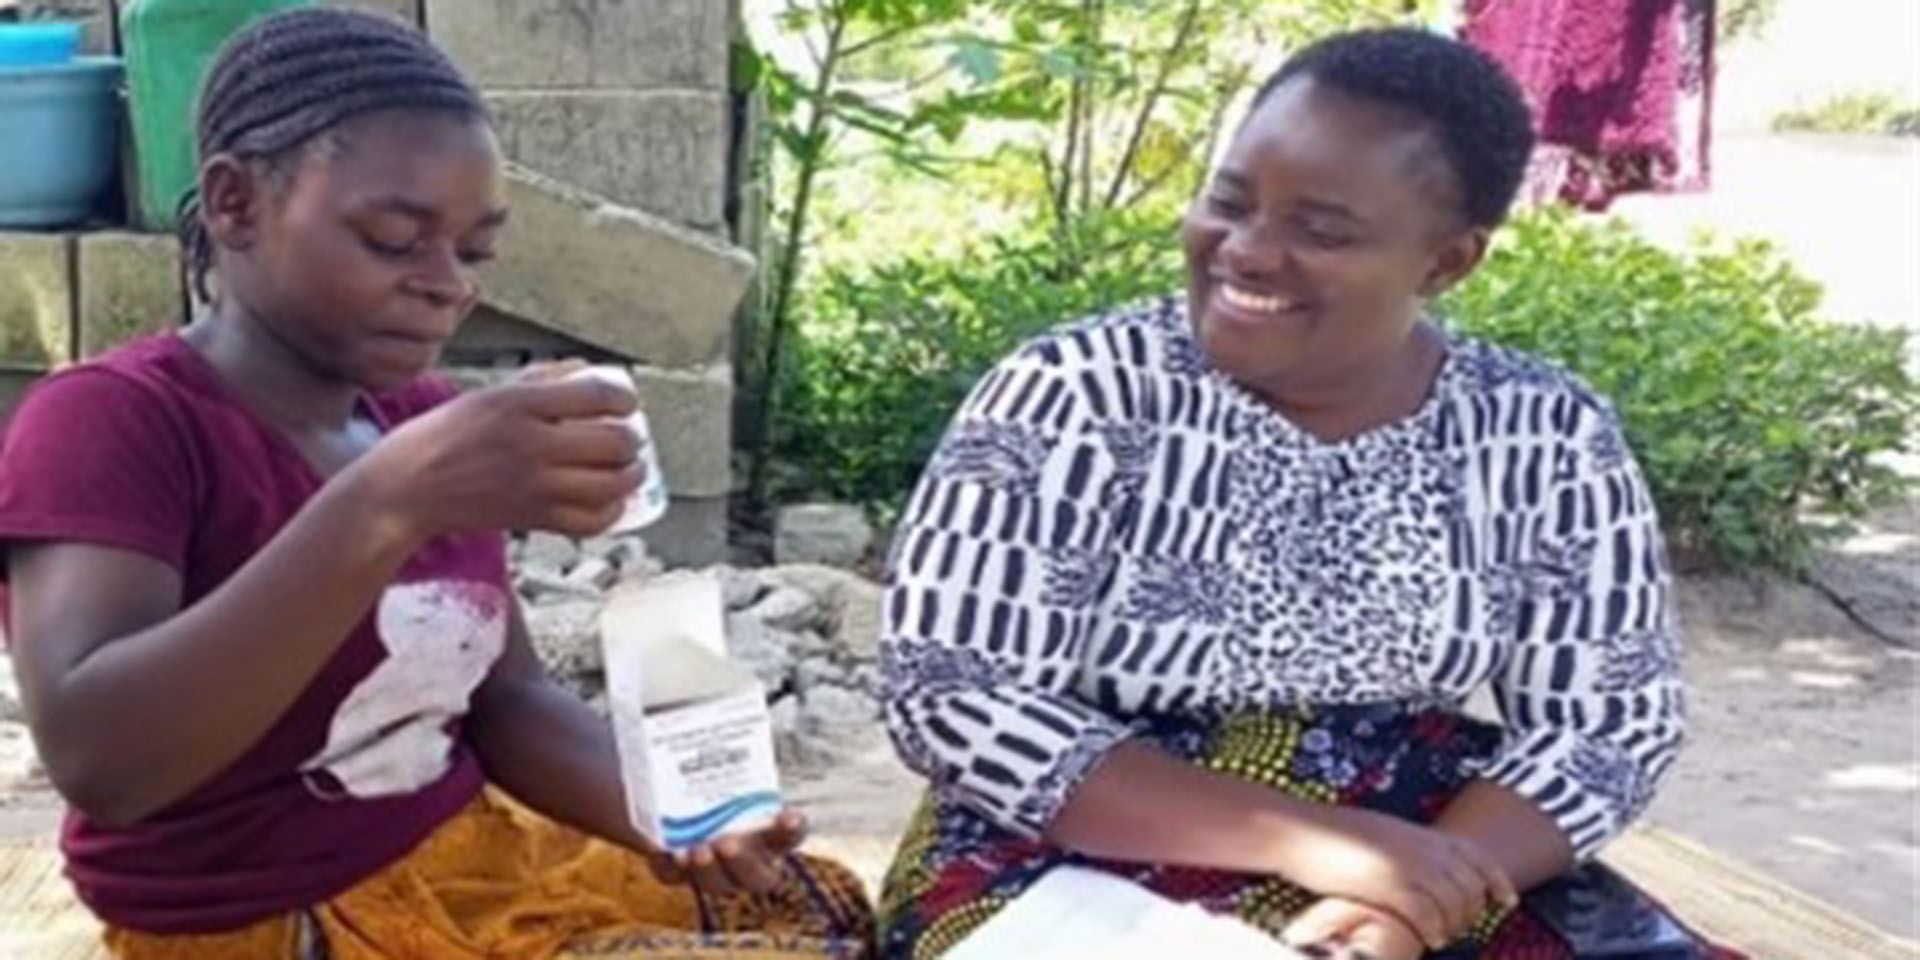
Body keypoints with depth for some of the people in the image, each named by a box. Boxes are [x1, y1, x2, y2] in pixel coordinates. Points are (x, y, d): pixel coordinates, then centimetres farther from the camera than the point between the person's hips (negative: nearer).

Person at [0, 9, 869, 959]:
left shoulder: (429, 423, 6)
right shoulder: (107, 422, -15)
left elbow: (508, 697, 9)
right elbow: (96, 759, -29)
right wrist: (392, 503, -36)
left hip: (479, 864, 7)